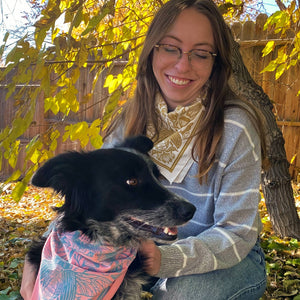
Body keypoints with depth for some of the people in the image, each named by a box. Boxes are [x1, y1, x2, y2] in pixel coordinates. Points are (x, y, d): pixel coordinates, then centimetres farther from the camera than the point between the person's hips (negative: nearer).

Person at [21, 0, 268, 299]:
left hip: (231, 260, -3)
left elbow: (237, 232, -20)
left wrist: (168, 259, -38)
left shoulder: (235, 128, -21)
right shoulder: (133, 119, -6)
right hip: (153, 248, 3)